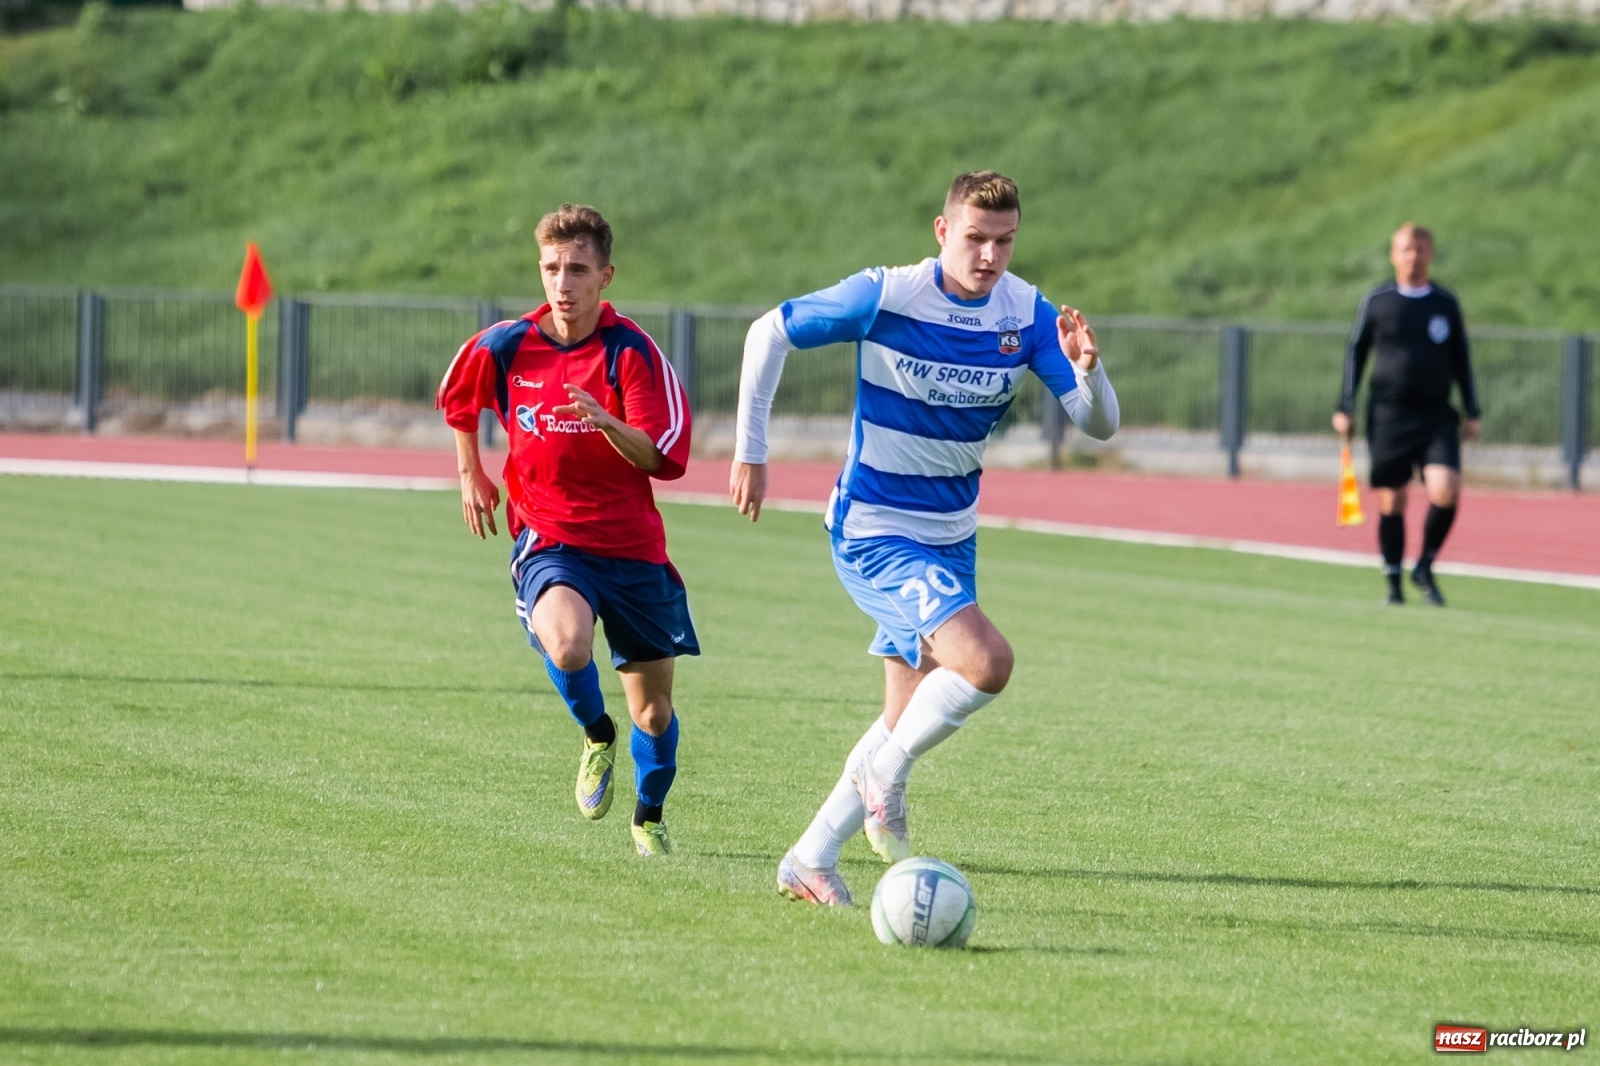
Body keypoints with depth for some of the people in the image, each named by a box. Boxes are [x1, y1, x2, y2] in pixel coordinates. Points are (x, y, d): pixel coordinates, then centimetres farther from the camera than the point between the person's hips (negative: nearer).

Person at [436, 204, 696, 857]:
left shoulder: (632, 351, -10)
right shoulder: (505, 347, -3)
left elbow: (663, 458, -15)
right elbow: (457, 400, 20)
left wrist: (606, 422, -31)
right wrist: (471, 474, 18)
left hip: (631, 544, 0)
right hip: (549, 539, 0)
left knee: (653, 705, 7)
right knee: (565, 643, -33)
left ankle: (650, 816, 36)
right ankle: (596, 735, 1)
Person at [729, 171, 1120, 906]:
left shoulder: (1026, 315, -6)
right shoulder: (886, 297, -18)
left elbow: (1099, 424, -9)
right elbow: (769, 333, -6)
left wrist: (1087, 370, -32)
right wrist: (749, 453, -5)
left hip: (951, 537, 6)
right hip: (873, 533, -6)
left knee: (913, 718, 11)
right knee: (986, 660, -25)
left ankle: (811, 860, 24)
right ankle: (885, 776, -2)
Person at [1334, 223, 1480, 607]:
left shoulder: (1446, 303, 8)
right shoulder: (1376, 301, 4)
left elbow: (1460, 359, 15)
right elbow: (1355, 353, 9)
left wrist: (1472, 413, 11)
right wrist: (1344, 409, 5)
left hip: (1437, 417, 1)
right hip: (1388, 415, -1)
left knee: (1445, 491, -17)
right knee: (1392, 503, 2)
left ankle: (1424, 568, 3)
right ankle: (1393, 583, 14)